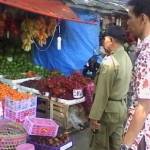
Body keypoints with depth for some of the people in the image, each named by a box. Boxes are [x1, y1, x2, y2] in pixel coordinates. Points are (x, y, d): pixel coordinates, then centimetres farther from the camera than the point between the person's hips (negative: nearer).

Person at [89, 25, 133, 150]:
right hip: (122, 107, 8)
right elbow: (123, 85, 9)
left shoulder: (109, 61, -21)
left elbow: (102, 93, -21)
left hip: (109, 109, -8)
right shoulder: (127, 58, 6)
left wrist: (94, 116, -17)